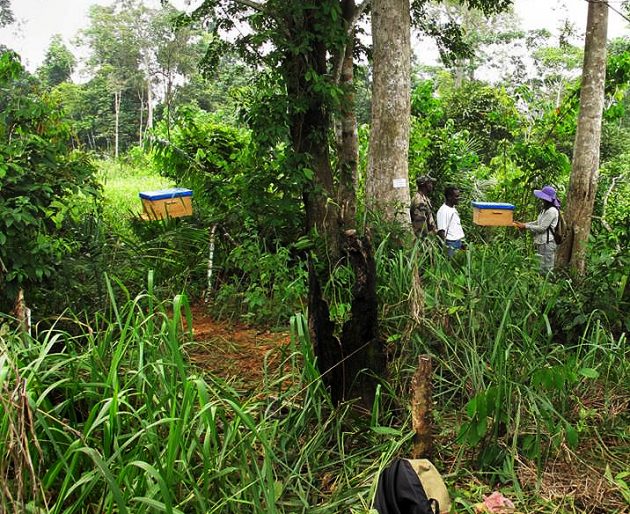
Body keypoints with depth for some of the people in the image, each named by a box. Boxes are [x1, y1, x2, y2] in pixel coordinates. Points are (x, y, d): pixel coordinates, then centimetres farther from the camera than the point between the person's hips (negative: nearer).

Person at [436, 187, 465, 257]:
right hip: (451, 243, -9)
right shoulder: (443, 211, -15)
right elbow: (441, 231, -18)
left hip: (458, 243, 9)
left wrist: (462, 242, 18)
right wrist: (445, 247, -22)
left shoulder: (453, 209, 14)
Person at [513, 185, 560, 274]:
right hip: (541, 242, 10)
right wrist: (523, 224, 10)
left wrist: (526, 226, -12)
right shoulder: (546, 209, 14)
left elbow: (542, 228, -19)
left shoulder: (552, 211, -18)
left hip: (547, 243, -10)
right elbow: (538, 223, 20)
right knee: (541, 267, 15)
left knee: (546, 270, -6)